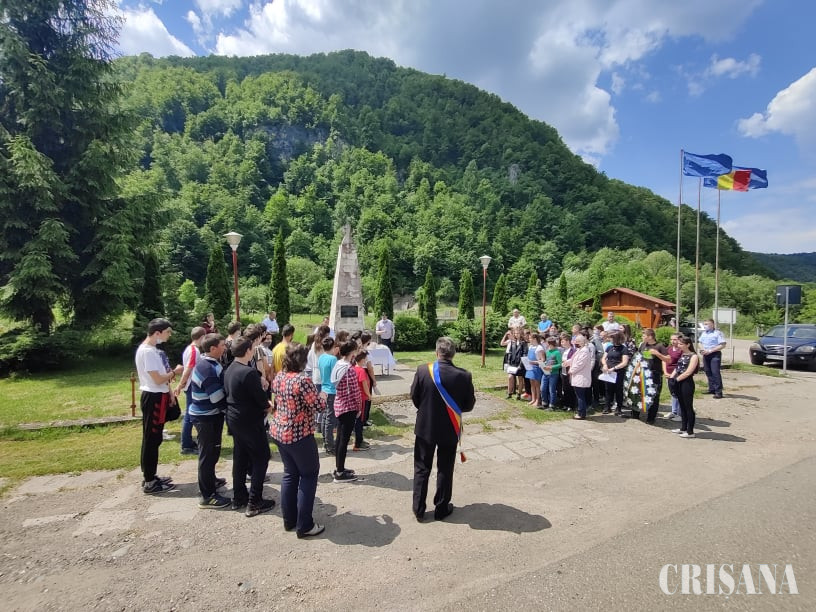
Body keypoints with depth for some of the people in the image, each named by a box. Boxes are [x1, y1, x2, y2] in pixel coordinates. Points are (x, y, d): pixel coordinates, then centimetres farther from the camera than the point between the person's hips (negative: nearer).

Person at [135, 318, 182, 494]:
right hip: (153, 398, -10)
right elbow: (158, 379, -22)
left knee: (153, 439, 17)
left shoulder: (150, 349, 12)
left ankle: (150, 476, 29)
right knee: (151, 440, -2)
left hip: (156, 397, 10)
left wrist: (168, 390, 12)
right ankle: (149, 483, 8)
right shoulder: (147, 351, -20)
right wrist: (175, 372, -8)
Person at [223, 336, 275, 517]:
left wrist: (263, 403, 6)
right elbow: (260, 398, -21)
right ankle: (254, 503, 7)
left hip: (234, 419, 9)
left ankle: (238, 498, 27)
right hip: (250, 421, -8)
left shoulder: (229, 370, 4)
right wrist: (267, 405, 3)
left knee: (240, 457, 17)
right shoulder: (249, 372, -24)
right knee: (261, 458, 3)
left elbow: (230, 393, 11)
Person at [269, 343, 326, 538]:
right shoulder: (302, 380, -24)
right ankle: (305, 526, 12)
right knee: (308, 475, 7)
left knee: (290, 473, 20)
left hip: (278, 431, 8)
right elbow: (320, 406, -20)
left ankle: (289, 520, 29)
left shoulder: (278, 377, 2)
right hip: (298, 435, -8)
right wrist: (320, 395, 1)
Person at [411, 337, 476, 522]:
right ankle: (441, 508, 29)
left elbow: (414, 397, -4)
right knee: (445, 470, 16)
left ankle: (419, 509, 24)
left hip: (425, 427, 0)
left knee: (422, 469, 15)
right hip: (450, 429, 0)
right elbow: (469, 405, -5)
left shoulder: (423, 370, -15)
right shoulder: (464, 376, -16)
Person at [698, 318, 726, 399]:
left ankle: (718, 391, -8)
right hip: (705, 355, 7)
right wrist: (702, 349, -1)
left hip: (715, 354, -7)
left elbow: (722, 345, -13)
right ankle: (712, 389, 20)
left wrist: (710, 351, -17)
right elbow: (700, 343, 21)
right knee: (708, 372, 10)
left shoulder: (718, 333, -8)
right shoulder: (703, 333, 14)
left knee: (715, 372, -11)